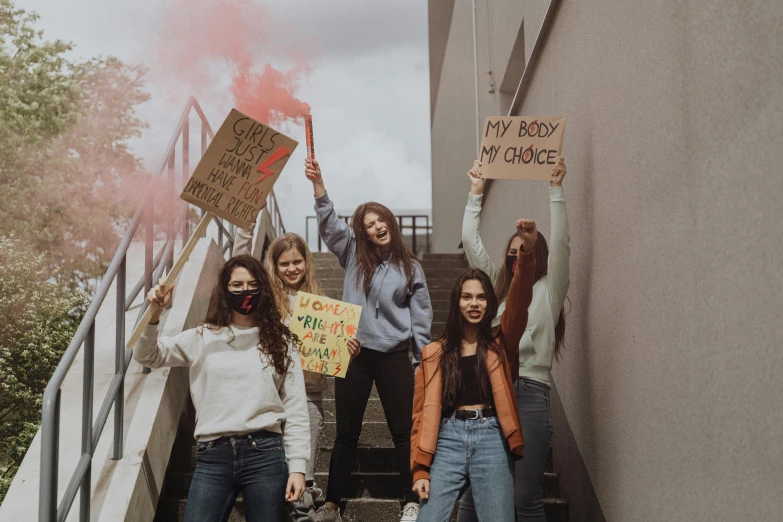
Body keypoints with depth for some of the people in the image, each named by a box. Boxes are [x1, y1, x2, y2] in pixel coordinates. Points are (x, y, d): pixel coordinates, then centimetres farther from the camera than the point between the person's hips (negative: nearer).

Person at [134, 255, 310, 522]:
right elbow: (147, 356, 7)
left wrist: (297, 466, 0)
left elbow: (295, 409, 6)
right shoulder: (203, 338, 11)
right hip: (213, 456, 1)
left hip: (265, 453, 0)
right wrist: (154, 315, -12)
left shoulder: (279, 341, 8)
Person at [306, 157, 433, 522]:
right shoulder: (354, 256, 6)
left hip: (394, 356, -1)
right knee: (346, 433, 7)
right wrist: (317, 183, -19)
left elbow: (421, 318, 6)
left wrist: (423, 361, 2)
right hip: (354, 354, 1)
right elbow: (329, 222, -7)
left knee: (404, 431, 2)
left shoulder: (410, 268, 5)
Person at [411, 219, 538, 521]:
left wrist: (527, 252, -23)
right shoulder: (435, 353, 12)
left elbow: (519, 301, -7)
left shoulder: (501, 343, 11)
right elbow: (424, 410, 8)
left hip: (491, 439, 0)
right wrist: (420, 469, -2)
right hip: (449, 439, 1)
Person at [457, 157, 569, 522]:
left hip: (528, 393, -4)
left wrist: (555, 188, -4)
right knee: (473, 492, 3)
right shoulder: (498, 289, 18)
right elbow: (471, 243, 17)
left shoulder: (548, 290, 8)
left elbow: (560, 243, -4)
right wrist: (476, 193, 16)